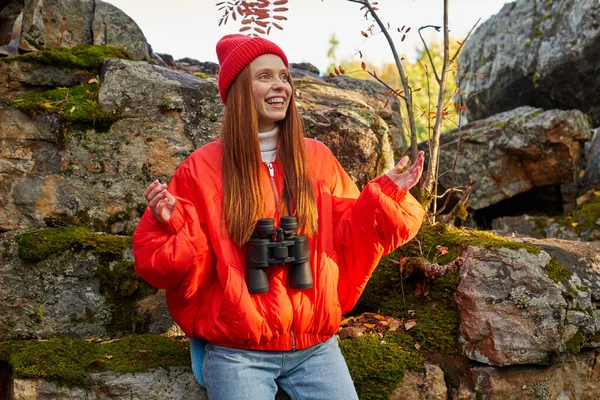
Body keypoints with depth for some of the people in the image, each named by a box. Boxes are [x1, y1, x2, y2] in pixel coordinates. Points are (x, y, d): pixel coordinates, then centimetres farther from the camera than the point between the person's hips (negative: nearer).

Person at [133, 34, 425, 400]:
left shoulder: (317, 158, 4)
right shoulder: (203, 167, -4)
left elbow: (348, 239, 9)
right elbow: (178, 266, -3)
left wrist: (386, 194, -2)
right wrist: (172, 226, -23)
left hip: (315, 345, 3)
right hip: (237, 350, -2)